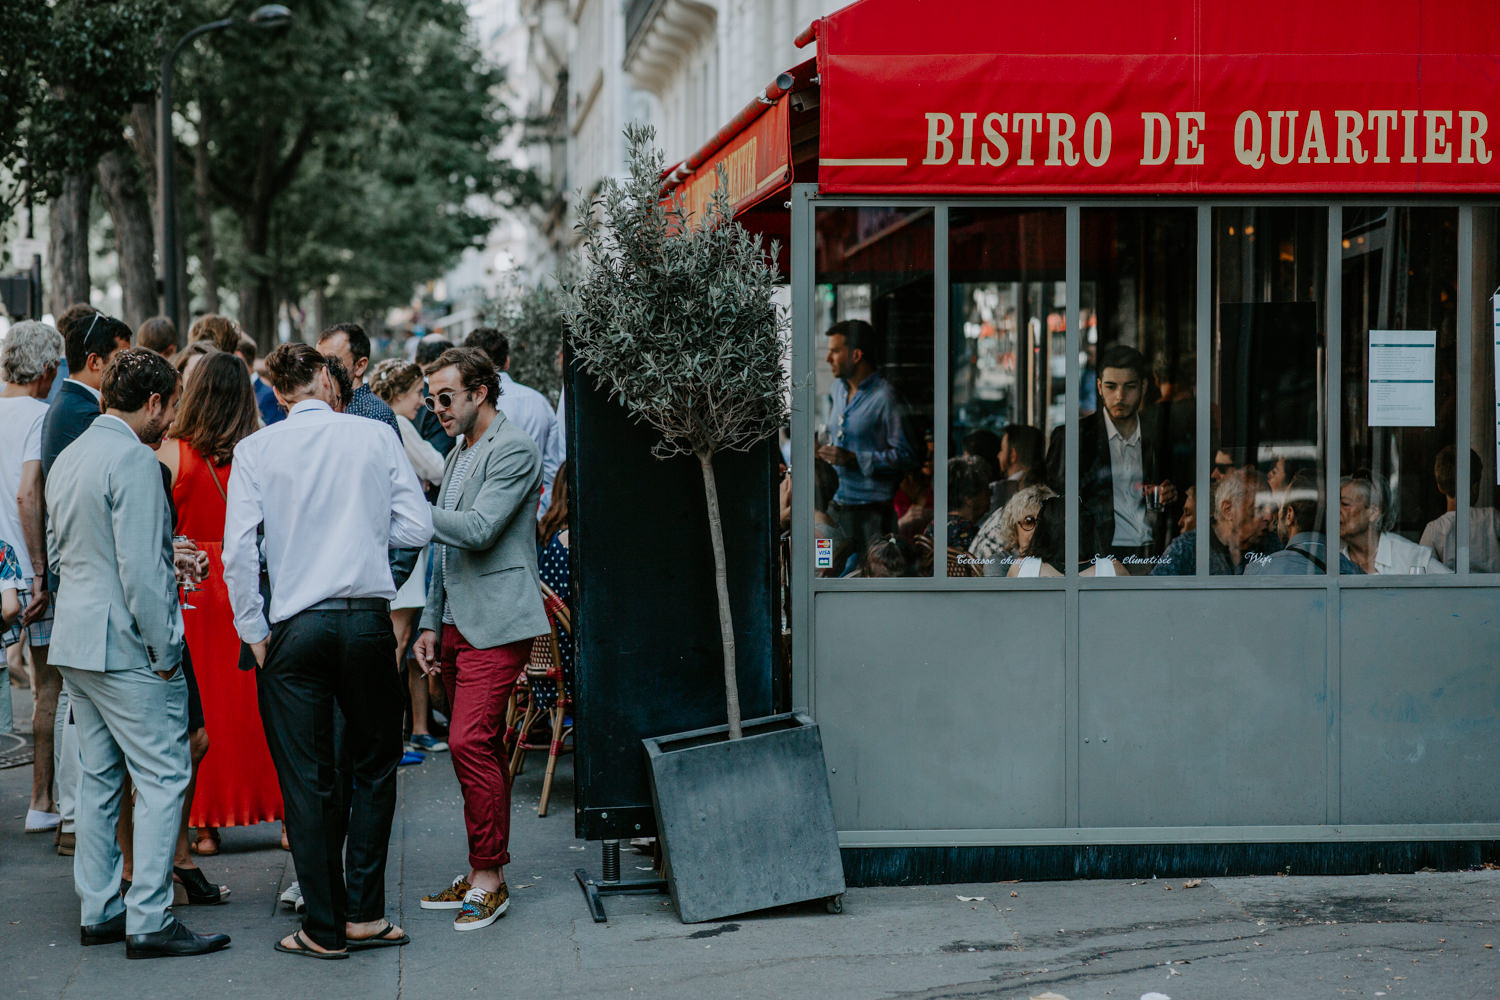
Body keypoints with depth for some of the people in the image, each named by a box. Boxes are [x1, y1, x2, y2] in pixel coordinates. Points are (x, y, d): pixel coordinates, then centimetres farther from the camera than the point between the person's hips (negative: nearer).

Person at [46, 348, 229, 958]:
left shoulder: (69, 456, 12)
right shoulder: (134, 460, -16)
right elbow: (141, 569, -20)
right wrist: (165, 650, -14)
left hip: (76, 641, 9)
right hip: (127, 646, -9)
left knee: (100, 776, 14)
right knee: (163, 777, -5)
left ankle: (98, 912, 18)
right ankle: (149, 921, -6)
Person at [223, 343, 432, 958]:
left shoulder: (255, 450, 0)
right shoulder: (376, 438, 2)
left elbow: (238, 549, -7)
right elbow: (417, 527, 0)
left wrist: (253, 630, 2)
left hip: (296, 626, -1)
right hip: (368, 619, 1)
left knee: (307, 780, 5)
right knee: (375, 766, 15)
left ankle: (325, 928, 9)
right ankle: (365, 914, 12)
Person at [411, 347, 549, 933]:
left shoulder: (514, 450, -9)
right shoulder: (459, 455, 20)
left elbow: (479, 529, -21)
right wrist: (431, 623, 18)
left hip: (496, 624, -9)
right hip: (459, 624, 9)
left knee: (471, 742, -15)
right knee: (480, 748, 10)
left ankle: (489, 878, -9)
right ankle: (480, 876, 14)